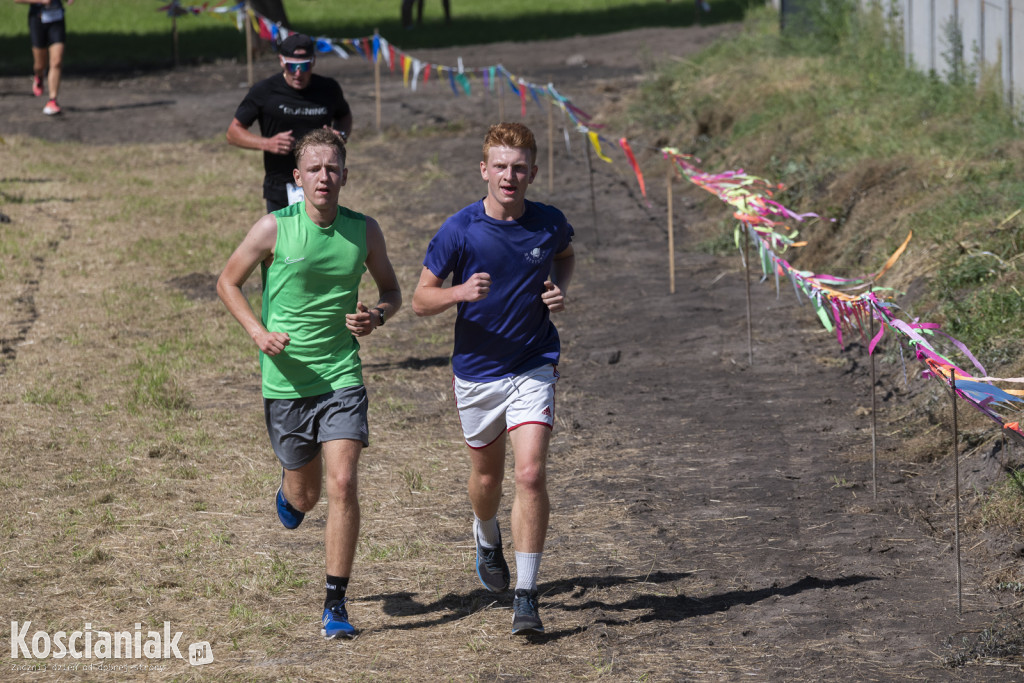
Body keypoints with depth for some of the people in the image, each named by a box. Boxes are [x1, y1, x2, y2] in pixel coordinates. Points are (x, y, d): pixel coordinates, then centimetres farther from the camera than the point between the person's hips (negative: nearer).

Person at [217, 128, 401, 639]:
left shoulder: (364, 231, -2)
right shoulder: (274, 229, -8)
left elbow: (392, 291, 13)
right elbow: (228, 282, 3)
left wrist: (376, 317, -10)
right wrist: (259, 333, -12)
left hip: (342, 378, 0)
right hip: (286, 381, 0)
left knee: (342, 485, -14)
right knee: (306, 494, 13)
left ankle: (335, 605, -6)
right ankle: (289, 492, 54)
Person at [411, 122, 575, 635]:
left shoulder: (549, 224, -6)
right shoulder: (460, 230, -13)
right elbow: (421, 299, -7)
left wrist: (561, 289, -2)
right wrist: (461, 292, -27)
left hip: (533, 367, 0)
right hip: (476, 369, 0)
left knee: (530, 474, -15)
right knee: (487, 477, 16)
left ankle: (526, 596, -11)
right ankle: (487, 538, 52)